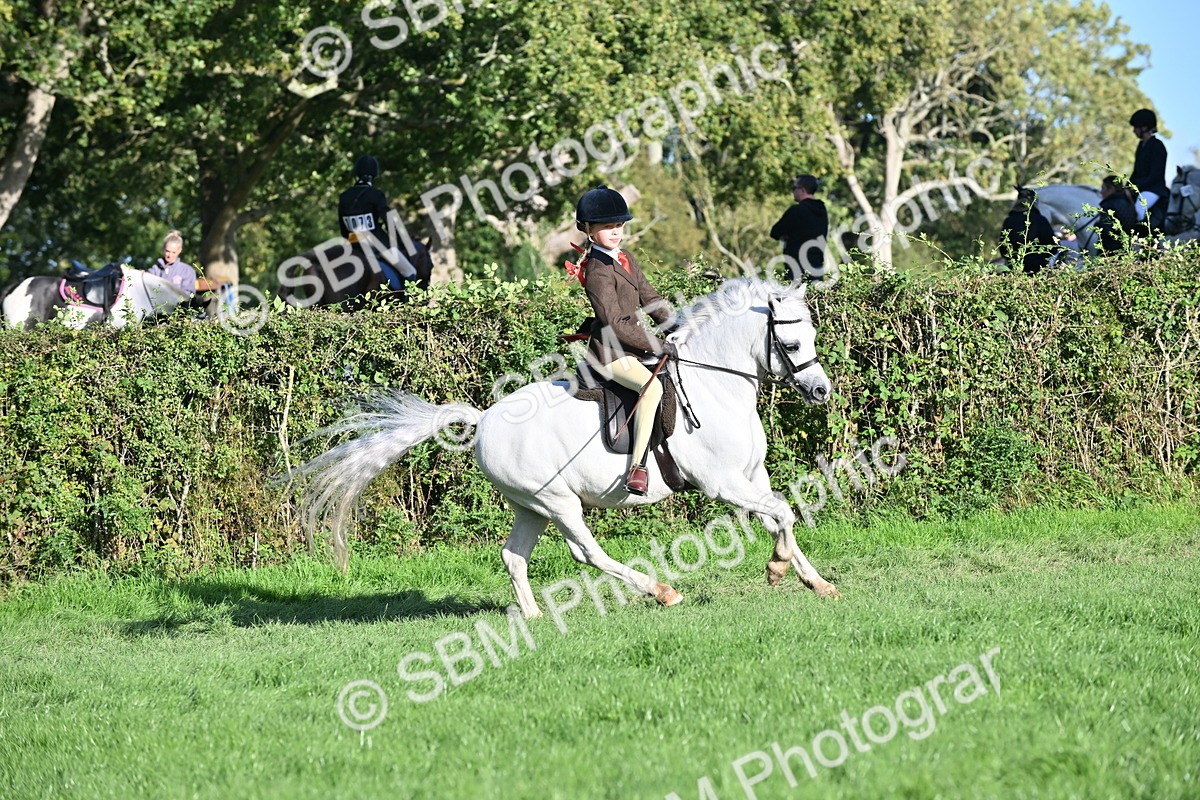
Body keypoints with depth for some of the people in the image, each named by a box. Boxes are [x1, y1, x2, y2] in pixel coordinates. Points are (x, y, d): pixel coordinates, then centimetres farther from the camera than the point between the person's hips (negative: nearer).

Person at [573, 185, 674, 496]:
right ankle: (637, 466, -37)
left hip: (633, 346, 10)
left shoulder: (625, 258, 12)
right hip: (610, 352, -10)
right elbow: (615, 323, -22)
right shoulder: (598, 272, -17)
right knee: (651, 386, -35)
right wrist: (657, 345, -21)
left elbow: (649, 298, 18)